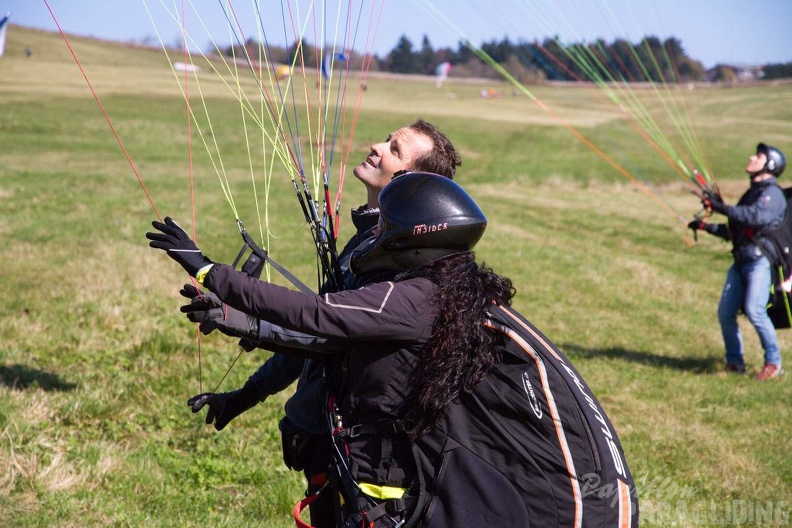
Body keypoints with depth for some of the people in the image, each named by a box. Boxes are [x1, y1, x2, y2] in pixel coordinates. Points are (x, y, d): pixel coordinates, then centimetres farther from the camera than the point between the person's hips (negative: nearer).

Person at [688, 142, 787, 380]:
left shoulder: (772, 193, -5)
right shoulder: (751, 194, 23)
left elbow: (757, 216, -26)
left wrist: (722, 207, -25)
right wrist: (706, 226, 22)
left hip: (761, 261, -8)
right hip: (741, 262, 8)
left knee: (754, 309, -23)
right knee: (725, 313, 2)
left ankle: (774, 362, -12)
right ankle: (735, 363, 14)